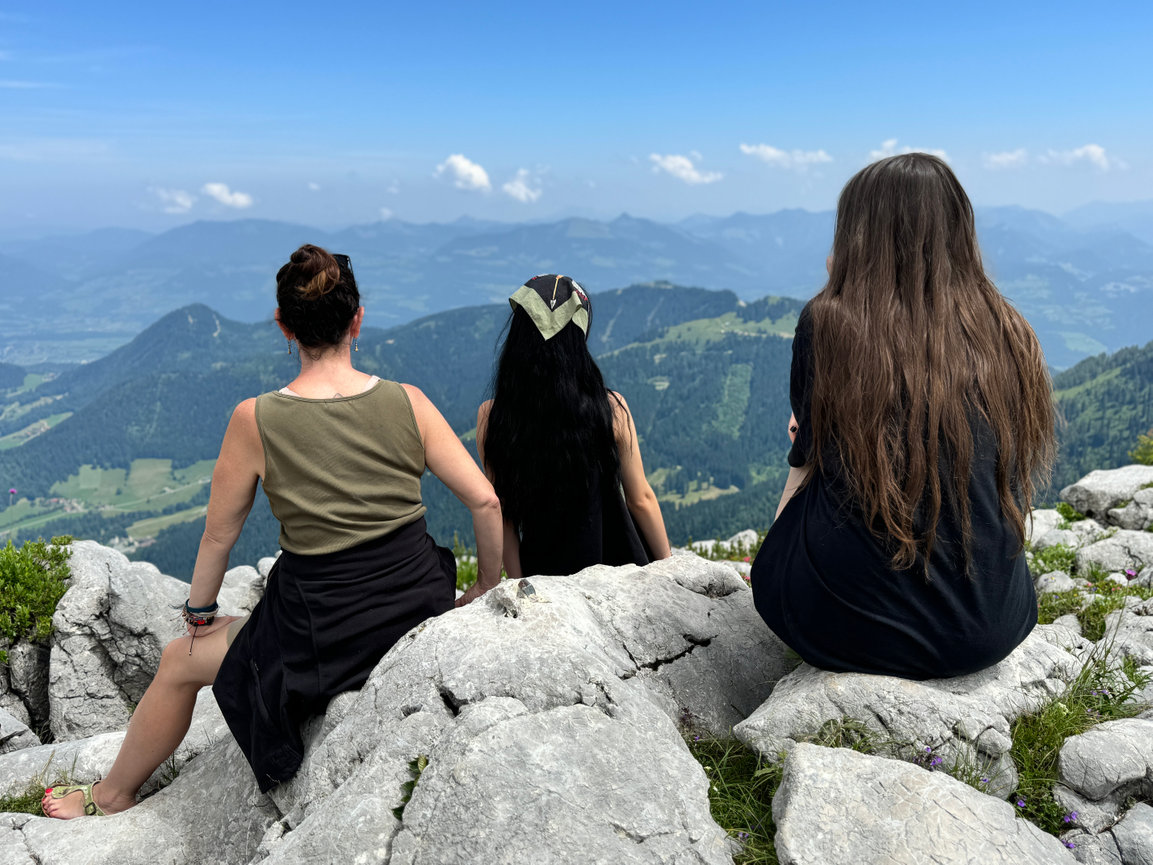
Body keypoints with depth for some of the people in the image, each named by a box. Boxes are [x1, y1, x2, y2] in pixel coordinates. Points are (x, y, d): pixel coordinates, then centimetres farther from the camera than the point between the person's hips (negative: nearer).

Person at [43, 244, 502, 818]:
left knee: (180, 662, 24)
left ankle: (112, 795, 49)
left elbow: (219, 534, 0)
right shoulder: (407, 402, -7)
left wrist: (199, 613, 17)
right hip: (421, 610, 4)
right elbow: (485, 501, -7)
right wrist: (487, 589, 7)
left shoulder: (256, 420, -12)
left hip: (328, 641, -3)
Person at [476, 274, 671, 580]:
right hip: (618, 565, -1)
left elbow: (500, 512, -3)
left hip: (543, 572, 2)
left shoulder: (490, 417, -9)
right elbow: (641, 500, -4)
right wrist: (667, 567, 9)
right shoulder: (611, 408, -13)